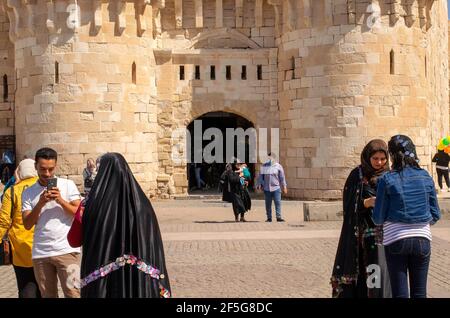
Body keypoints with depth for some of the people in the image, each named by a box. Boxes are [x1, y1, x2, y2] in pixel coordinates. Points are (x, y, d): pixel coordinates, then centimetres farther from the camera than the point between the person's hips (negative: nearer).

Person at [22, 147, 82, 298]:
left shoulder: (68, 185, 4)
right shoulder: (28, 193, 9)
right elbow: (27, 225, 1)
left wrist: (61, 201, -13)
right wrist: (40, 204, -12)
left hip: (67, 250, -3)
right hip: (40, 253, 3)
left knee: (72, 293, -8)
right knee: (47, 295, 8)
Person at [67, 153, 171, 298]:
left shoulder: (91, 206, -9)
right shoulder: (142, 204, -5)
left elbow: (74, 240, 3)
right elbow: (155, 245, -3)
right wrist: (162, 286, 5)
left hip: (101, 285, -1)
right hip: (140, 282, 2)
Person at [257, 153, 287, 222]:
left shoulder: (278, 166, 3)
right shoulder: (264, 166, 8)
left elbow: (282, 177, 5)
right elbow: (261, 176, 13)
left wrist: (284, 187, 2)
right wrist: (259, 184, 3)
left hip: (276, 188, -2)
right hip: (267, 188, 2)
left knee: (278, 203, -8)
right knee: (268, 204, 4)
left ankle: (278, 217, -7)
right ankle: (269, 218, 11)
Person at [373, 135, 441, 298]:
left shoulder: (387, 180, -8)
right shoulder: (426, 177, 1)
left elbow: (378, 218, -6)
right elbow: (435, 215, 6)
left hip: (396, 240, -3)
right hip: (422, 239, 3)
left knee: (400, 293, 4)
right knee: (419, 293, 12)